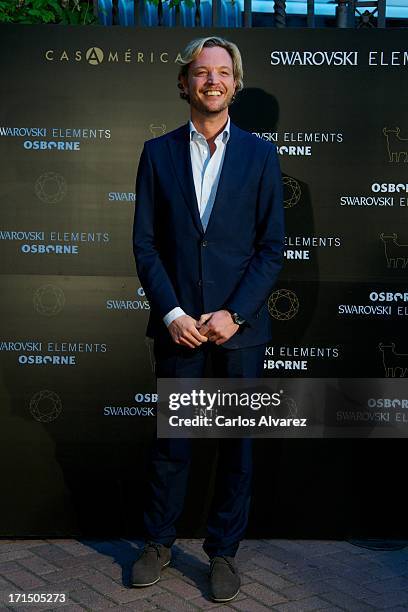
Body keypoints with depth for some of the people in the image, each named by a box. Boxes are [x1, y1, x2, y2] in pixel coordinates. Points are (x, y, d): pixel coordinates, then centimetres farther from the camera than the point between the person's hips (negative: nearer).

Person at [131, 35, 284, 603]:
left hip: (239, 324, 0)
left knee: (236, 442, 9)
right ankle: (159, 542, 29)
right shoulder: (158, 152, 5)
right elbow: (145, 242, 2)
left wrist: (234, 313, -11)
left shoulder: (260, 154, 3)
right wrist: (171, 312, -9)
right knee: (171, 438, 10)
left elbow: (272, 246, -1)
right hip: (178, 322, 0)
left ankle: (223, 551, 26)